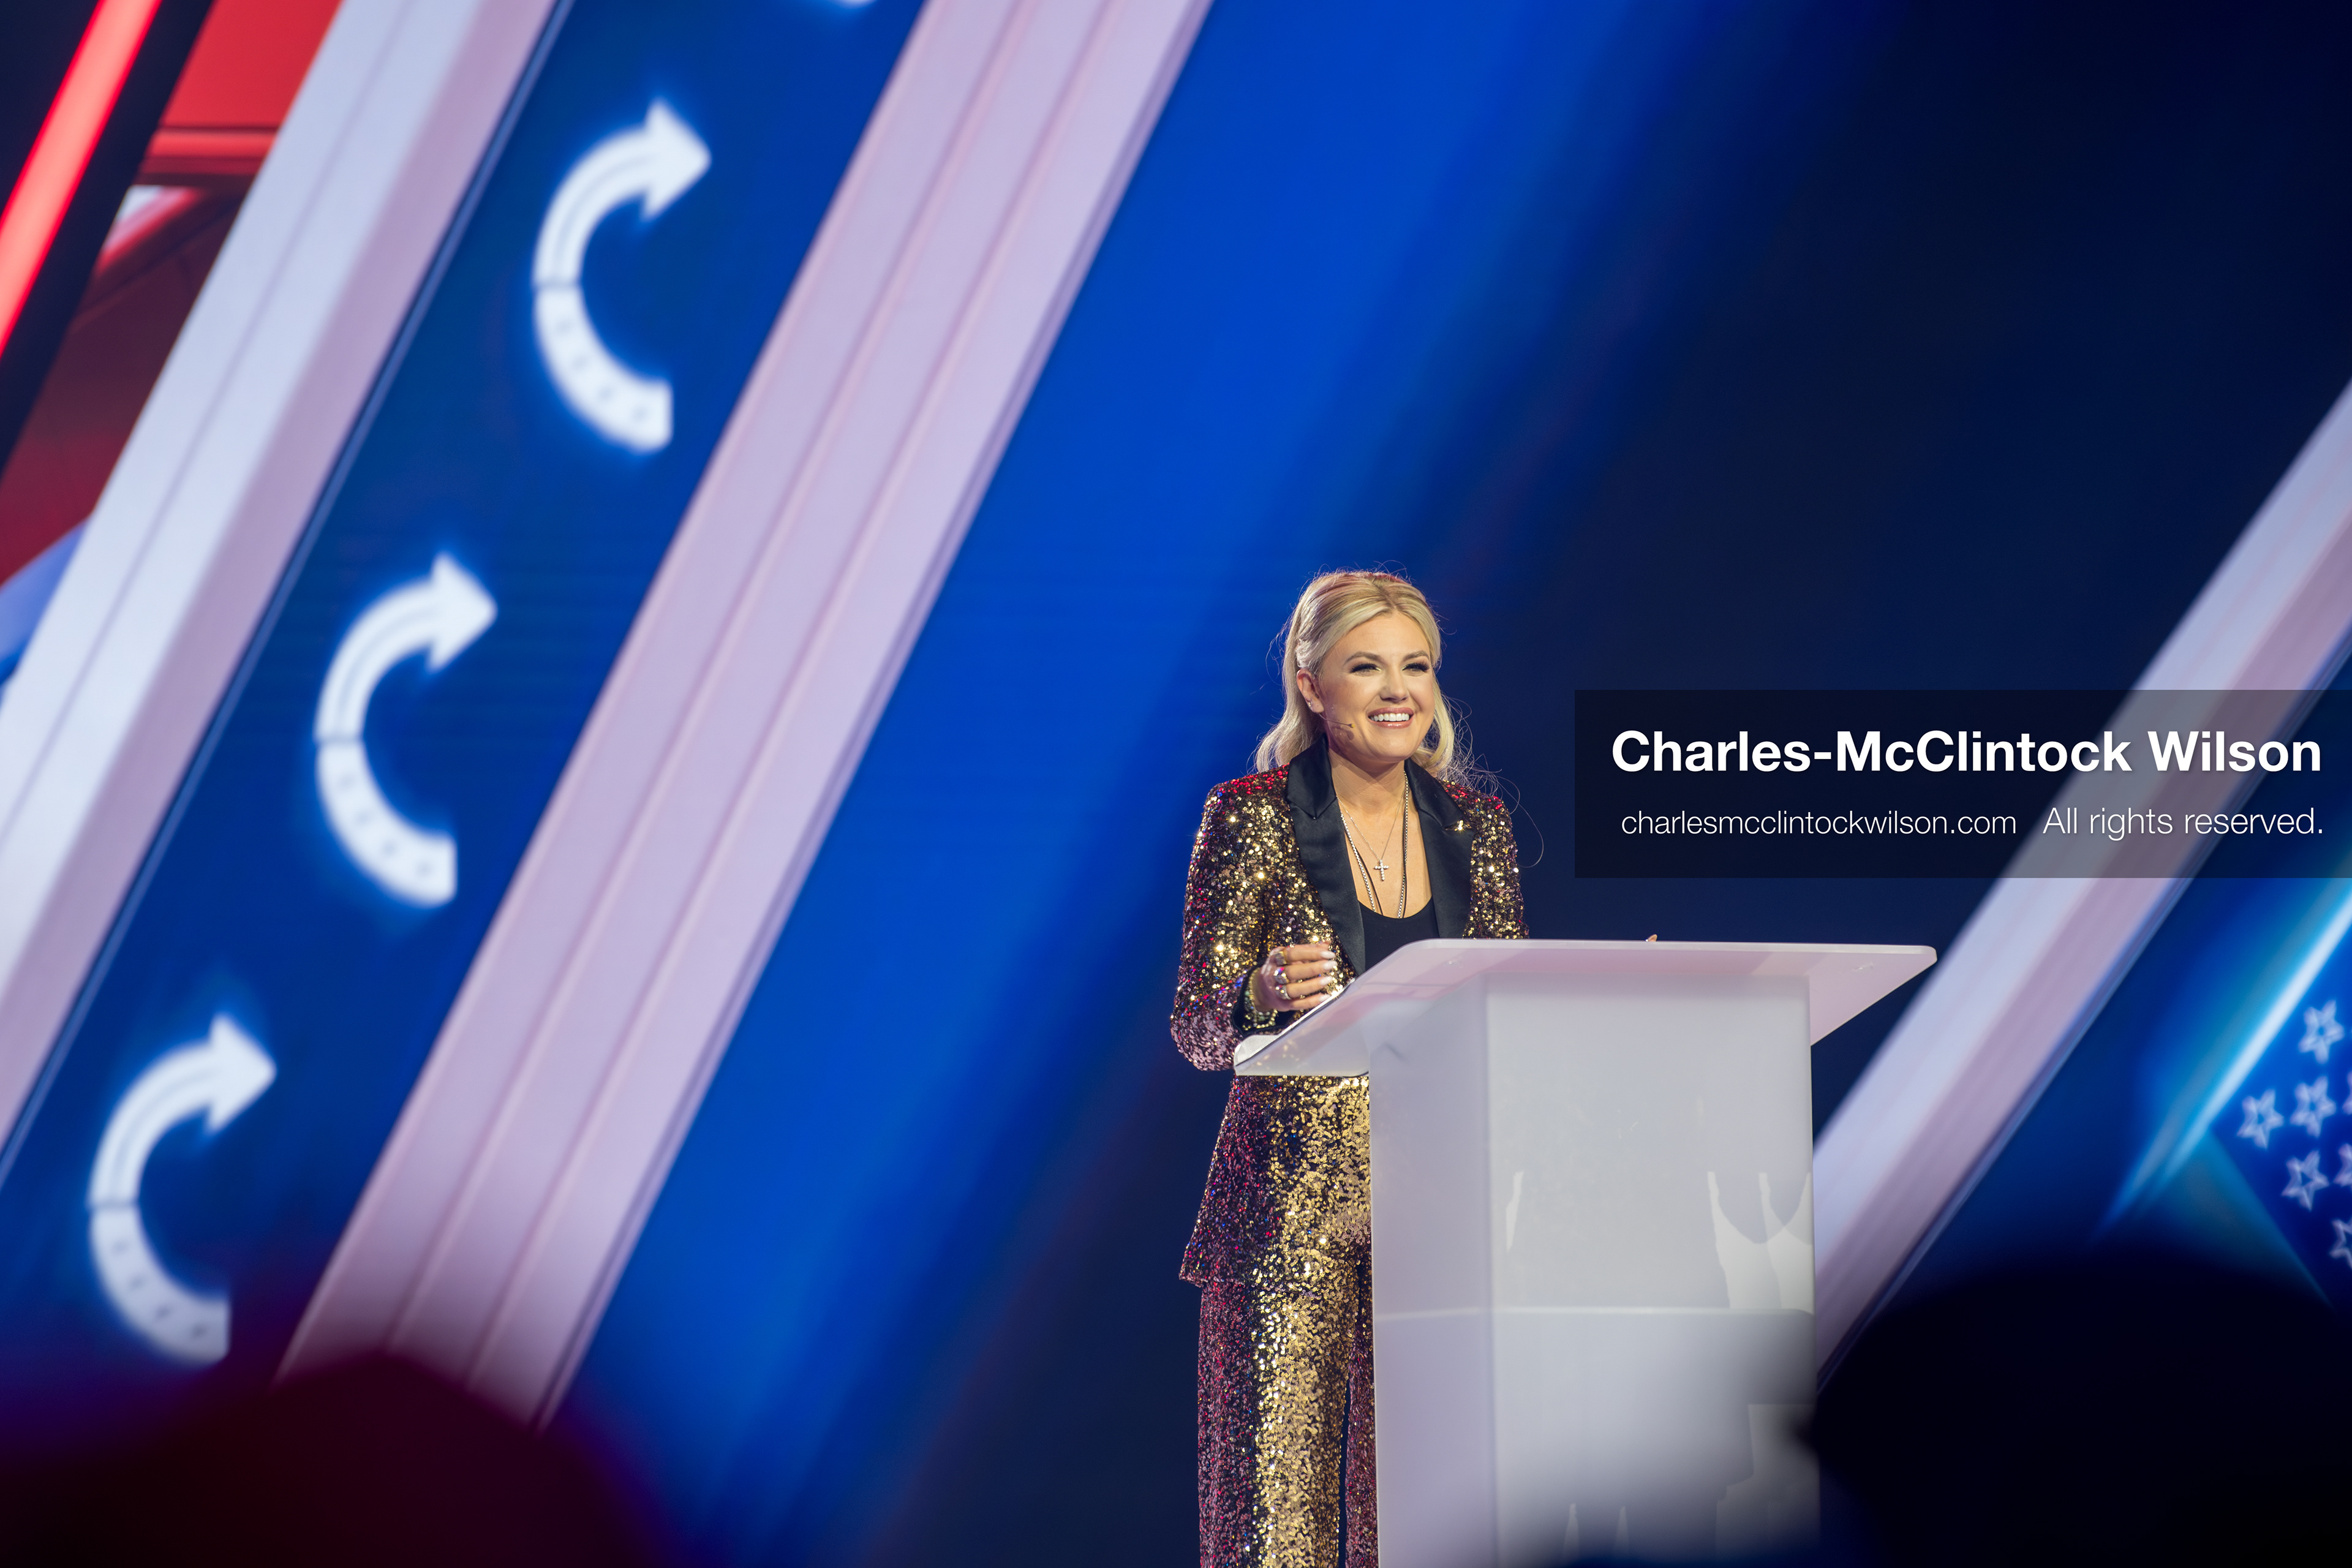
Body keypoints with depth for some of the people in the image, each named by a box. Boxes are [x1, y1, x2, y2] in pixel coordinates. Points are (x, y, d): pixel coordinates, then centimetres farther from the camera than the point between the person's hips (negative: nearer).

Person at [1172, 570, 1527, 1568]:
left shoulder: (1474, 824, 9)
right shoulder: (1252, 818, -3)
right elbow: (1196, 1032, -4)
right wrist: (1267, 994, -24)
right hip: (1297, 1193, -3)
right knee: (1285, 1477, -6)